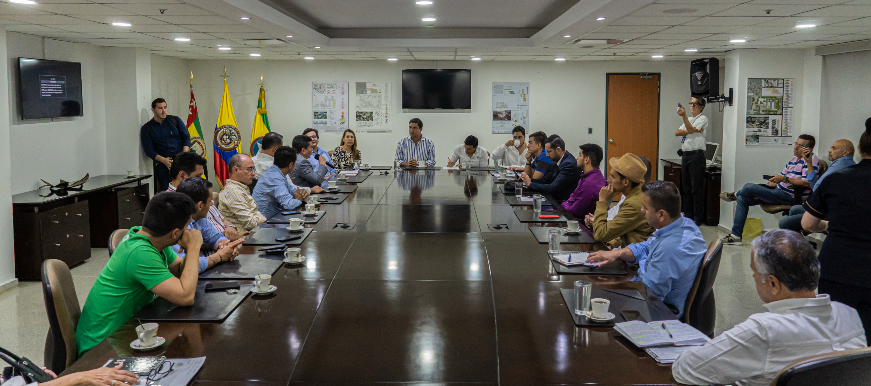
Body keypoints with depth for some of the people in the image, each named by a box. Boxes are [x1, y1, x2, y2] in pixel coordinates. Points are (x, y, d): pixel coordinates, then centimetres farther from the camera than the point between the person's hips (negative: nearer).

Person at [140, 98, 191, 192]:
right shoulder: (146, 129, 9)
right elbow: (149, 150, 2)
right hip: (162, 163, -1)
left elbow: (186, 137, 9)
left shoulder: (175, 120, 13)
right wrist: (163, 160, -15)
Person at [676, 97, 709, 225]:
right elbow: (677, 132, 7)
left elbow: (690, 130, -18)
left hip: (696, 156, -8)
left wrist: (684, 115, -29)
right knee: (686, 187, 11)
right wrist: (690, 130, -9)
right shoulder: (688, 119, 21)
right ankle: (688, 216, 19)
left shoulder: (703, 119, -1)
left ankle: (698, 218, -2)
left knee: (696, 188, -6)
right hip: (685, 155, 8)